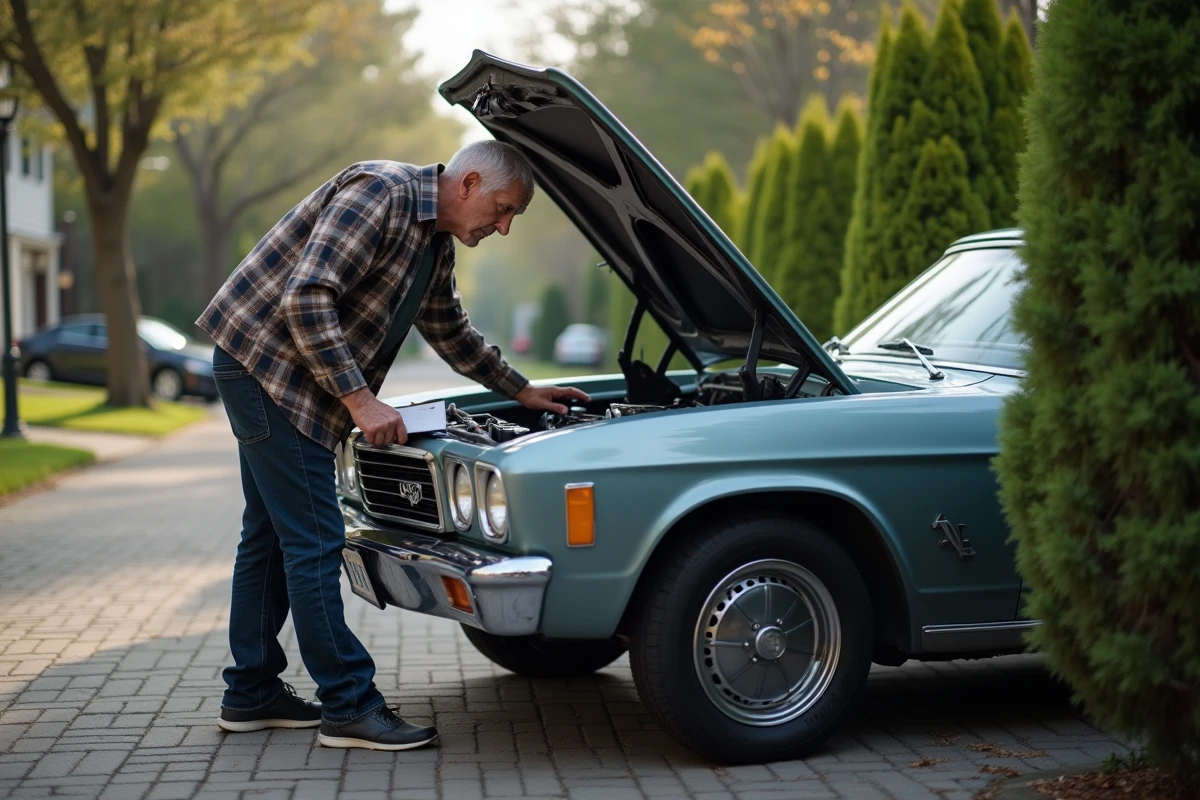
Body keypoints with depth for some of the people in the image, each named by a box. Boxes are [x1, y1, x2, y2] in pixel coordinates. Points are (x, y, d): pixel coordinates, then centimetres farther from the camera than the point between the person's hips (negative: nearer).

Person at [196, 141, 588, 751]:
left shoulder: (435, 245, 12)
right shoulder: (381, 193, -19)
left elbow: (451, 333, 28)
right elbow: (306, 300, -27)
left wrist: (522, 392, 29)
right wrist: (361, 401, -26)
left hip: (276, 380, 10)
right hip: (263, 356, -10)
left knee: (271, 535, 15)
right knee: (314, 541, -8)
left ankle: (251, 694, 24)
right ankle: (349, 707, -4)